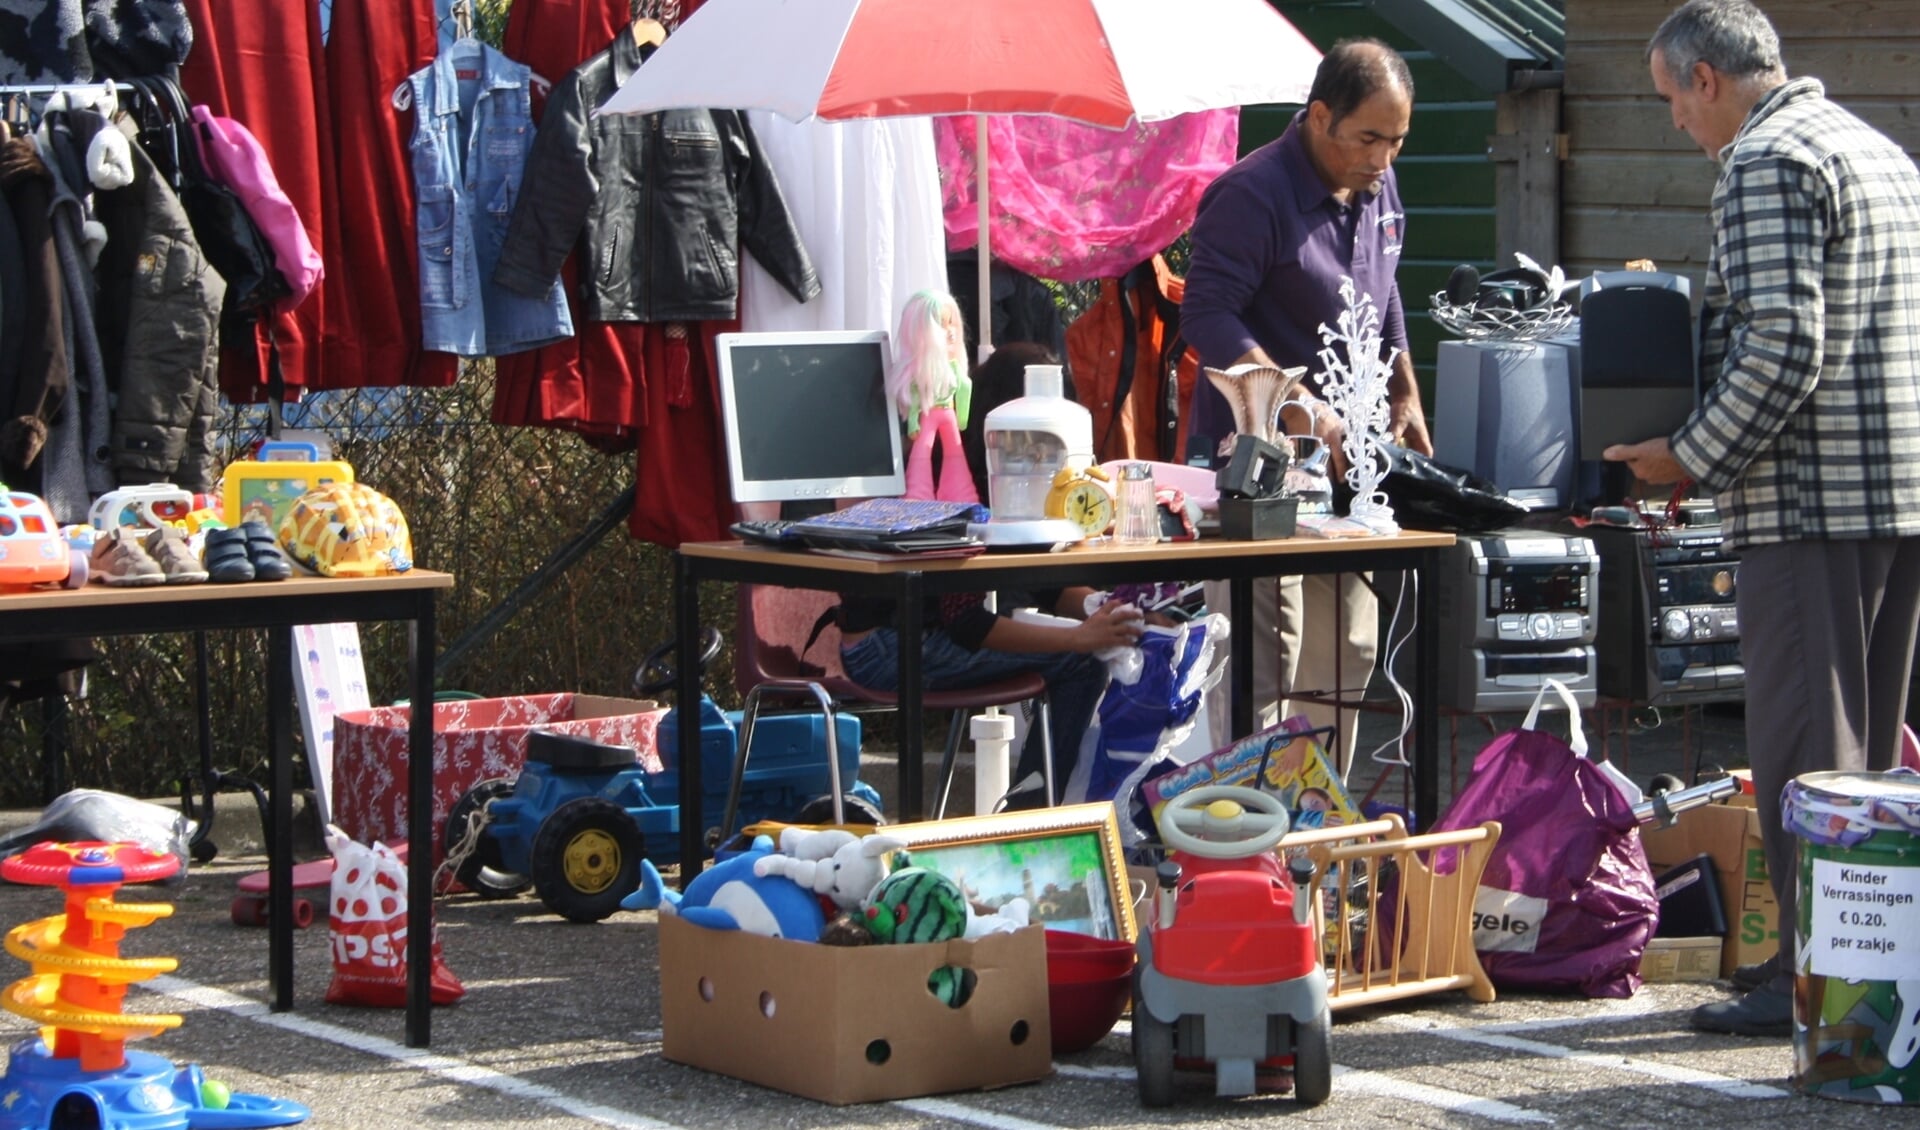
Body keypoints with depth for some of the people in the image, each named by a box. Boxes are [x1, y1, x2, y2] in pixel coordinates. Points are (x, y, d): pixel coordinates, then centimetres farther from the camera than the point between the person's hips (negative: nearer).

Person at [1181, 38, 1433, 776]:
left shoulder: (1378, 189, 10)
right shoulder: (1253, 194, -16)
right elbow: (1208, 316, -21)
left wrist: (1406, 396, 16)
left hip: (1345, 455, 8)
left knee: (1345, 656, 11)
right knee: (1260, 660, -10)